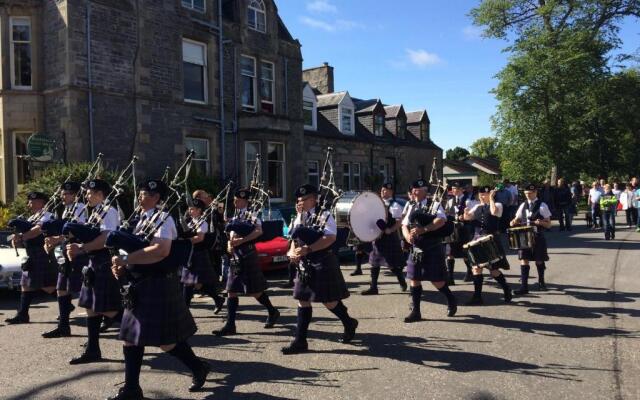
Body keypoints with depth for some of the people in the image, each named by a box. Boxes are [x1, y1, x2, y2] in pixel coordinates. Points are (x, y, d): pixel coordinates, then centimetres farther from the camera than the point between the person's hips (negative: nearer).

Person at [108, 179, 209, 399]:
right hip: (140, 286, 9)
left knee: (166, 341, 0)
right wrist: (123, 267, 0)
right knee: (131, 338, 9)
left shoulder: (163, 218, -13)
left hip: (159, 287, -9)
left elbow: (161, 250, -29)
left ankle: (199, 368, 23)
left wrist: (126, 260, -27)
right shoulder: (142, 219, 13)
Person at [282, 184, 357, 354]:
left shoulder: (324, 215, -10)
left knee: (329, 301, 2)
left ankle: (349, 323, 30)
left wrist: (307, 249, -27)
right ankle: (300, 341, 11)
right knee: (303, 301, 6)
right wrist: (292, 252, -8)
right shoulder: (299, 217, 11)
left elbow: (330, 238, -21)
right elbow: (295, 239, 14)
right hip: (305, 266, 7)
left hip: (323, 265, -7)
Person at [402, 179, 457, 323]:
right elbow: (404, 225, 11)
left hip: (432, 249, -6)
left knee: (436, 280, 0)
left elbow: (441, 220, -22)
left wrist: (423, 229, -30)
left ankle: (451, 300, 28)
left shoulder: (434, 204, -6)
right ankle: (415, 311, 14)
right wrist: (407, 236, -10)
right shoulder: (412, 207, 12)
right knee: (414, 279, 5)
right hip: (416, 249, 6)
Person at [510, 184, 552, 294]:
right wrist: (514, 222, -9)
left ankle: (541, 282, 33)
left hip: (538, 236, -3)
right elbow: (518, 220, 14)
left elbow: (549, 224, -4)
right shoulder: (523, 205, 7)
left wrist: (541, 222, -24)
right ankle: (524, 286, -3)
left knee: (539, 260, 11)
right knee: (524, 260, -4)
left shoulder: (542, 206, -5)